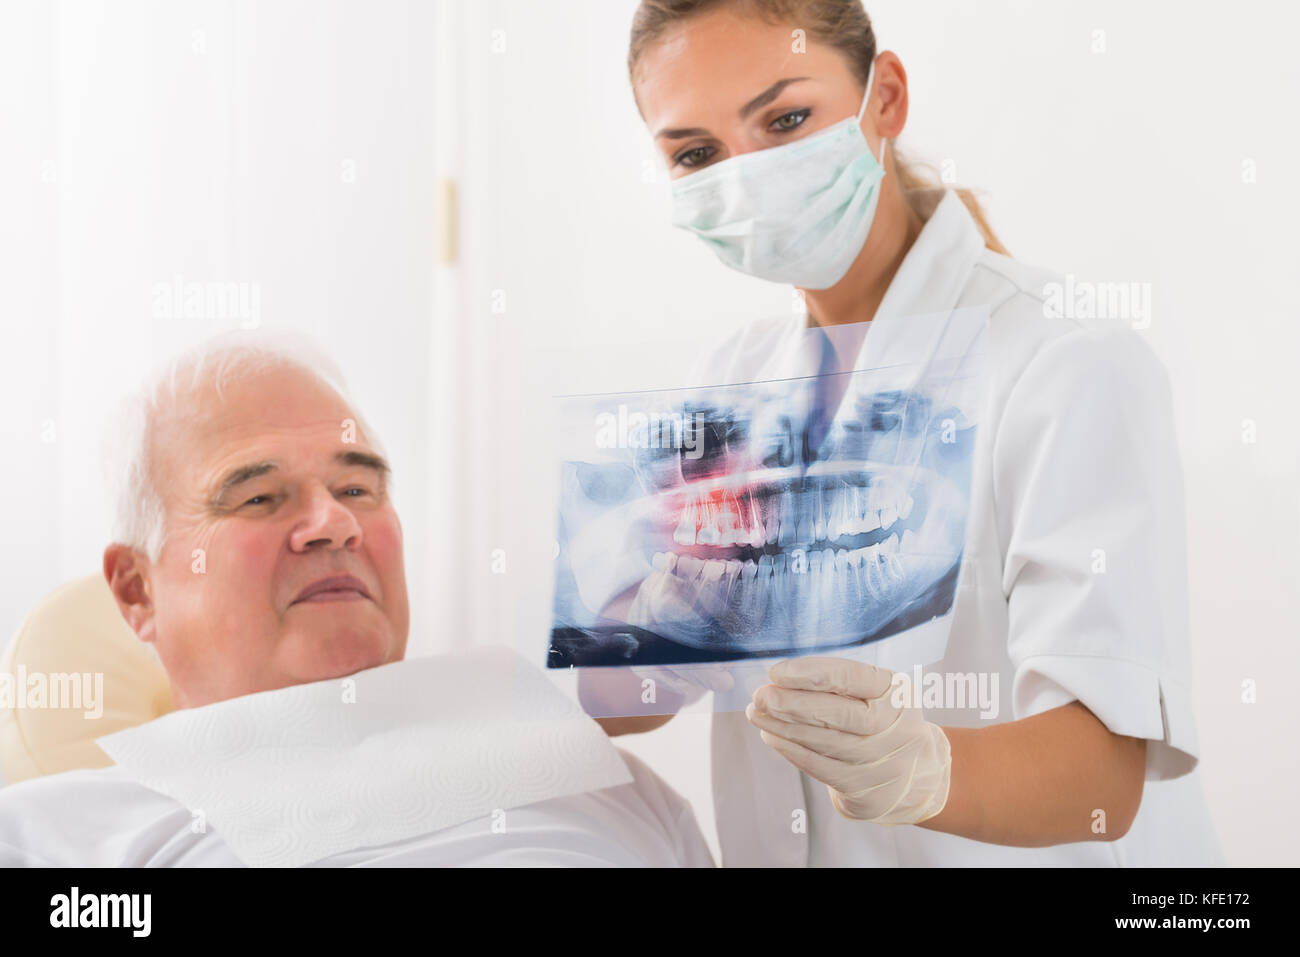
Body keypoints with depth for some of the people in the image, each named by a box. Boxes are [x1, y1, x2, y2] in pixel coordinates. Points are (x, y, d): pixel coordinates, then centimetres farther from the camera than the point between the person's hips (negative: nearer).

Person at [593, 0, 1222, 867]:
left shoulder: (1073, 362, -11)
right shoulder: (734, 379, 7)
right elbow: (623, 703, 3)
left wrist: (921, 769, -39)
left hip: (1019, 855, -4)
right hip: (773, 846, 5)